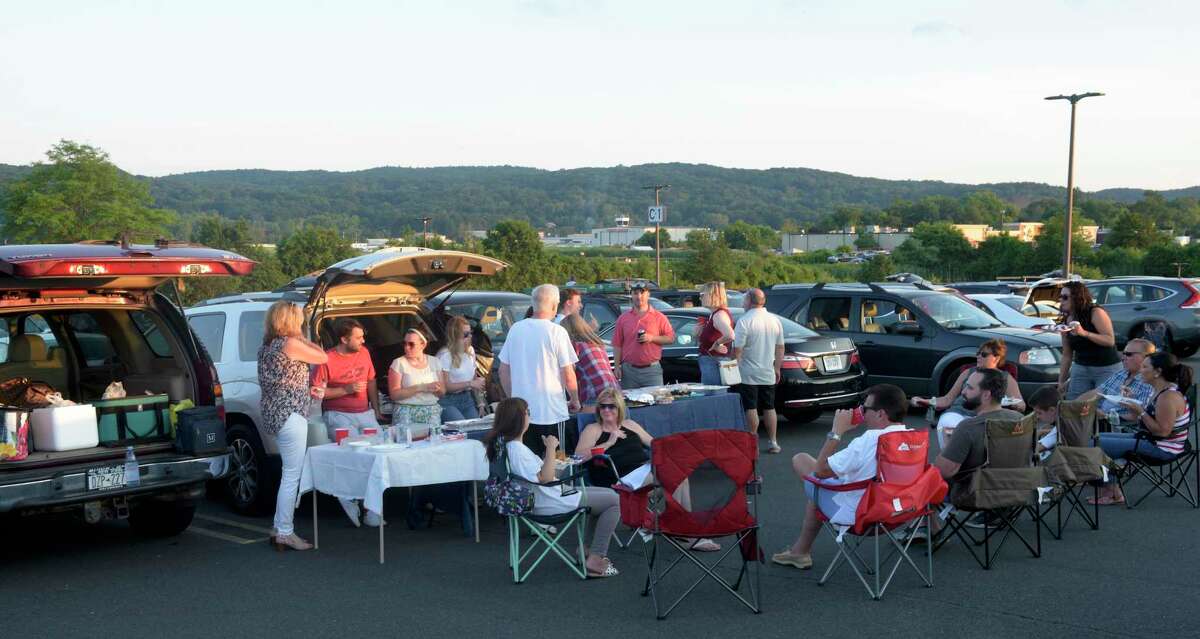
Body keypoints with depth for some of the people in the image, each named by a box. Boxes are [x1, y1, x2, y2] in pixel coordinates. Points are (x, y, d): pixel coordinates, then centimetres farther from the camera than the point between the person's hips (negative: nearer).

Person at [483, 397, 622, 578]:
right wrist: (551, 449, -19)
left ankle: (589, 548, 24)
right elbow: (545, 478, -25)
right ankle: (595, 559, -5)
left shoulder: (502, 443, 6)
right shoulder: (516, 449, -25)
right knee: (614, 501, -5)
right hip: (551, 503, -11)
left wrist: (548, 450, 8)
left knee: (609, 493, 21)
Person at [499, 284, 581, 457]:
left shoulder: (515, 329, 4)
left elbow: (503, 371, 11)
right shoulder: (556, 332, -10)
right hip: (552, 413, -5)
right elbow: (568, 376, -9)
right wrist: (575, 401, 7)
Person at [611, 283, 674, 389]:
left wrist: (652, 338, -11)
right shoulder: (623, 318, 9)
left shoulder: (659, 317, 5)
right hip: (629, 370, 1)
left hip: (652, 369, -1)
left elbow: (671, 338, 4)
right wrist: (616, 367, -1)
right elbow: (617, 345, 6)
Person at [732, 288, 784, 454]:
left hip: (748, 374, -6)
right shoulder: (775, 320, 5)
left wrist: (734, 369, -8)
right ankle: (772, 442, 16)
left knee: (751, 409, -2)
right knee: (769, 408, 13)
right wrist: (777, 368, 19)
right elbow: (780, 348, 11)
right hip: (768, 374, 6)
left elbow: (738, 350, -17)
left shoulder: (744, 321, -15)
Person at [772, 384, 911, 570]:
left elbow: (820, 470, -17)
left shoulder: (869, 441, -28)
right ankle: (801, 550, 34)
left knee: (800, 459, 6)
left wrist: (837, 431, -10)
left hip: (855, 514, -8)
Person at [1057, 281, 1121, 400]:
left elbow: (1110, 340, -21)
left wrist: (1084, 333, -32)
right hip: (1080, 368, 6)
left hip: (1107, 369, -6)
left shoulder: (1096, 313, -10)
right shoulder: (1065, 321, 7)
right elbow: (1067, 355, 12)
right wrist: (1061, 381, 9)